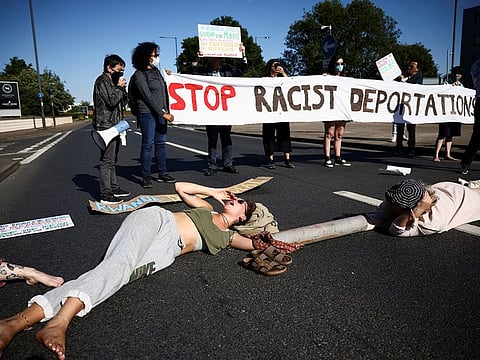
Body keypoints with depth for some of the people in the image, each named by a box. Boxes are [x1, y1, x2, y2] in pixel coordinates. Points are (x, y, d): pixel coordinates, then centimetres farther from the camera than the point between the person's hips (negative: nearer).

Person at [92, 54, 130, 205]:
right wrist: (120, 87, -7)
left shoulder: (113, 81, 21)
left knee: (112, 160, 14)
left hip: (114, 125, 10)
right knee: (107, 161, -11)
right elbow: (111, 100, -20)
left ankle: (113, 188, 23)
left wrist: (122, 88, 5)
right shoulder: (102, 81, -8)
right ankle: (105, 195, -9)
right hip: (106, 126, -10)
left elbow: (123, 102, 20)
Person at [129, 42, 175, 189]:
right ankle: (146, 177, 4)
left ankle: (162, 174, 18)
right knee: (147, 144, -3)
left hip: (161, 112, 7)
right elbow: (148, 97, -13)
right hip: (147, 113, -7)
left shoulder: (157, 72, 16)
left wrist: (166, 111, 11)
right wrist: (163, 113, -16)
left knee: (161, 143, 9)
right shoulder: (139, 75, -7)